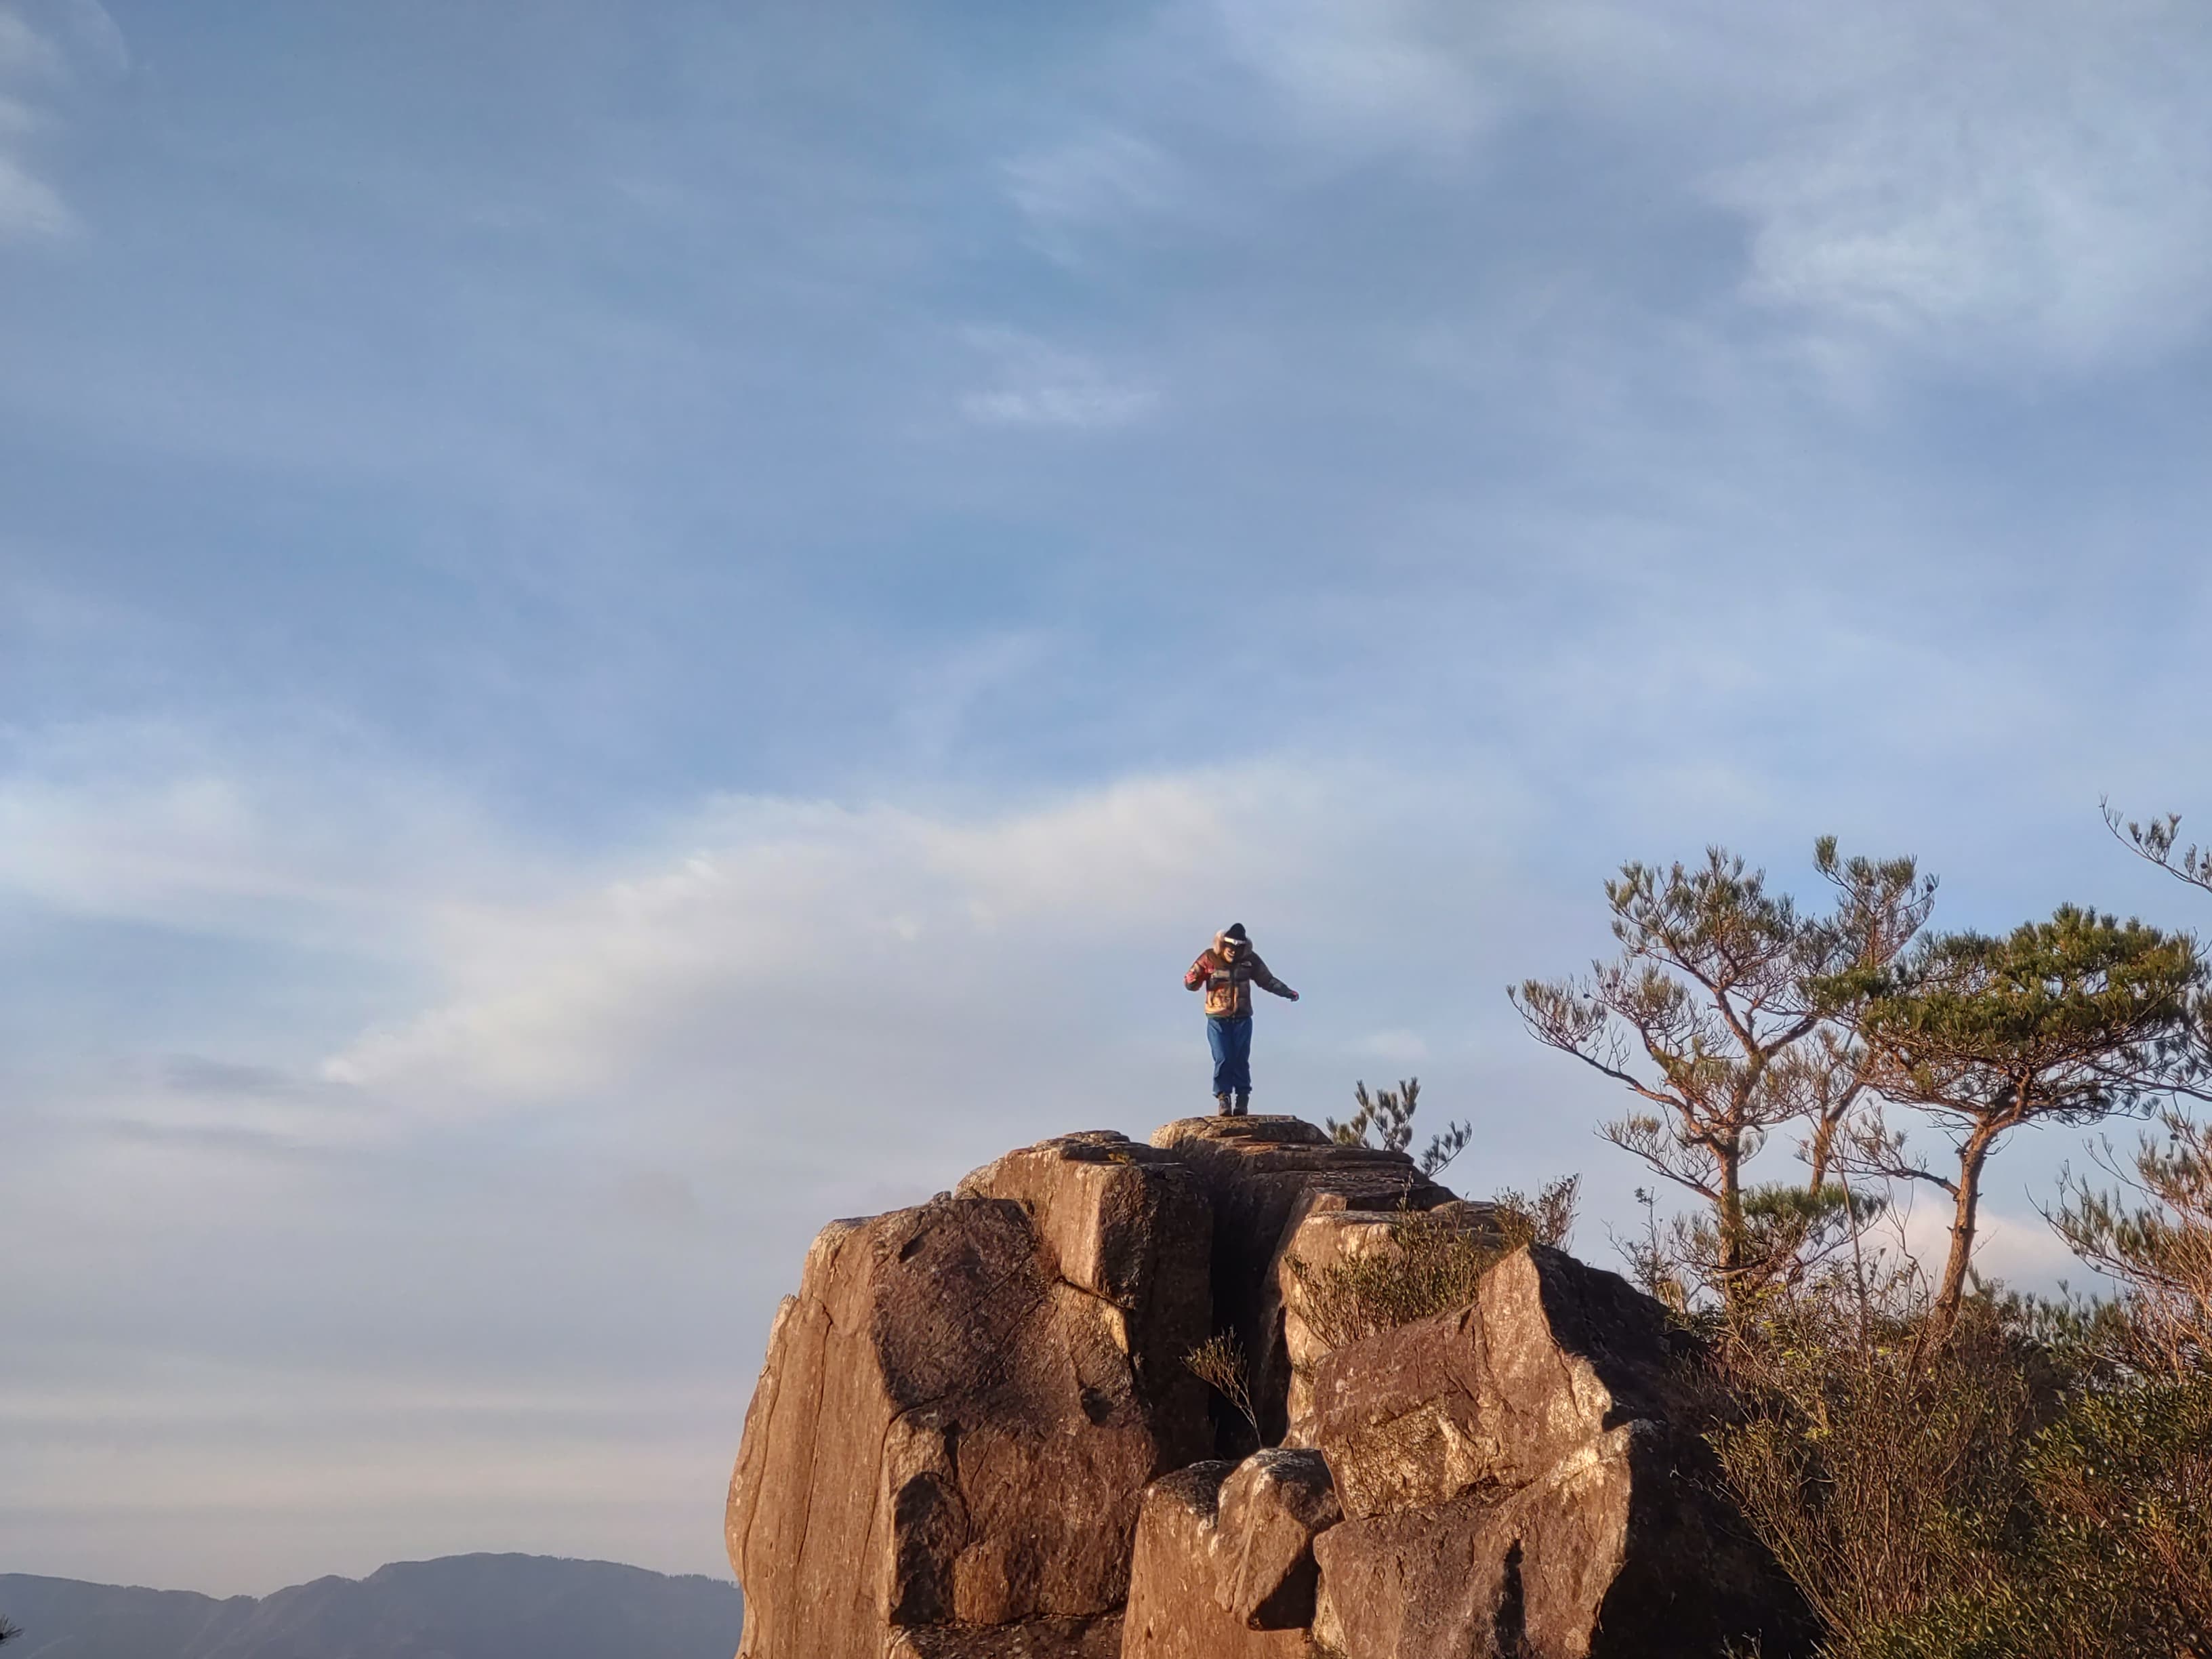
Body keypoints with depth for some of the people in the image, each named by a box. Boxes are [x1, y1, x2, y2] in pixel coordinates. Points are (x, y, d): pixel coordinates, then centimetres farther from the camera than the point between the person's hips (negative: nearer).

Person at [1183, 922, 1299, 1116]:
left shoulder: (1250, 959, 2)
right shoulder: (1209, 958, -4)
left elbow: (1268, 980, 14)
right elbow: (1189, 982, 1)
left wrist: (1287, 992, 4)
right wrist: (1193, 981, -23)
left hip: (1242, 1019, 1)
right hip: (1218, 1020, -1)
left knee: (1241, 1060, -5)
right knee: (1223, 1060, -10)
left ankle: (1242, 1100, -1)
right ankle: (1223, 1098, -5)